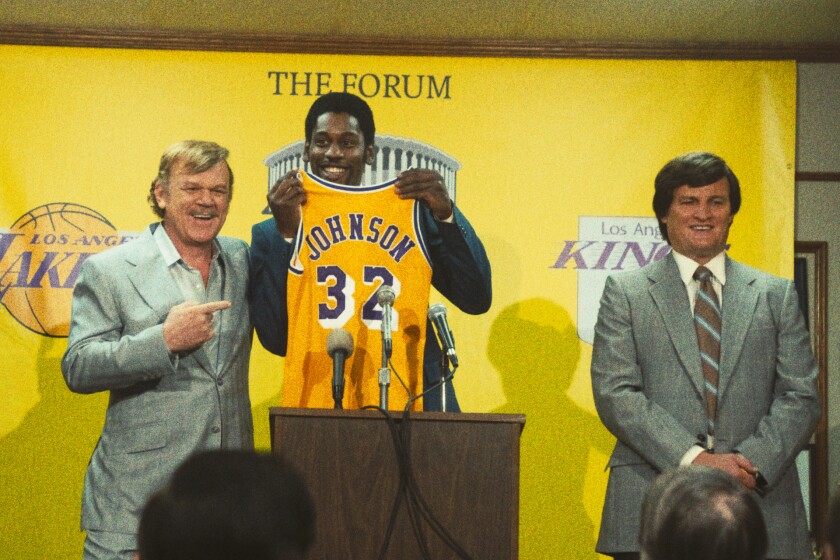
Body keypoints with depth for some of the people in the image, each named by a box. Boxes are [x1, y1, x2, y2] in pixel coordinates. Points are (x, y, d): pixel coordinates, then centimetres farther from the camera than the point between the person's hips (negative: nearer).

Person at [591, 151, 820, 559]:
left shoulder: (776, 295, 13)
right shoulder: (625, 293, 7)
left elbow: (800, 396, 6)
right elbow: (615, 394, -3)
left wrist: (752, 463, -11)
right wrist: (692, 459, -14)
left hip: (759, 506, 1)